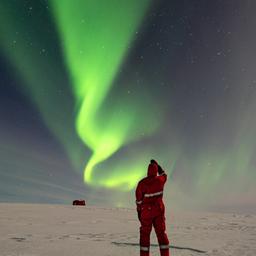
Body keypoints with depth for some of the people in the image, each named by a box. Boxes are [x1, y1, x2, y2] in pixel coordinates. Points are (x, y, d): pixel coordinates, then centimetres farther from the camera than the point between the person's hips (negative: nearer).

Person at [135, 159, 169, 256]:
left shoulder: (142, 183, -16)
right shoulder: (160, 180, -9)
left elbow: (139, 199, -9)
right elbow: (164, 174, 17)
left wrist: (139, 212, 4)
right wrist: (156, 164, 24)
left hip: (146, 211, -2)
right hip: (159, 210, 2)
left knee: (145, 234, 8)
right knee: (161, 233, 9)